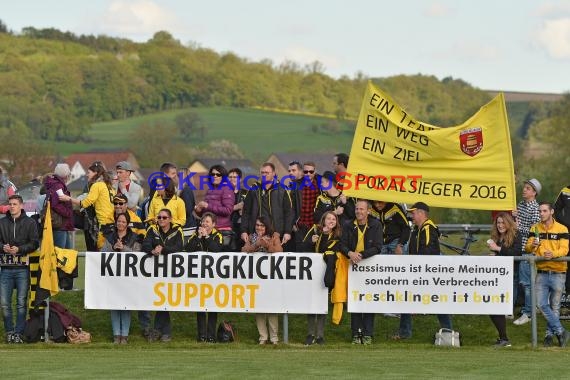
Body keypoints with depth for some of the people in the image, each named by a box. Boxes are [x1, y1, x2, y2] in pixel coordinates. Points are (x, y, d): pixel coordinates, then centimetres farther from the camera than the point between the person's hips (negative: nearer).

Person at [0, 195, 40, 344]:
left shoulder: (30, 223, 3)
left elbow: (34, 243, -2)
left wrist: (19, 249, -16)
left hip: (22, 268, -2)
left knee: (21, 302, -1)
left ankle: (19, 333, 4)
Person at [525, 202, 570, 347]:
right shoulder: (535, 229, 8)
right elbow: (527, 248, 3)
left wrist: (553, 254, -30)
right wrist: (532, 245, -21)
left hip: (558, 273, -2)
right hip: (541, 273, 2)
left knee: (554, 306, 4)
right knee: (542, 304, -9)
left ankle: (550, 334, 15)